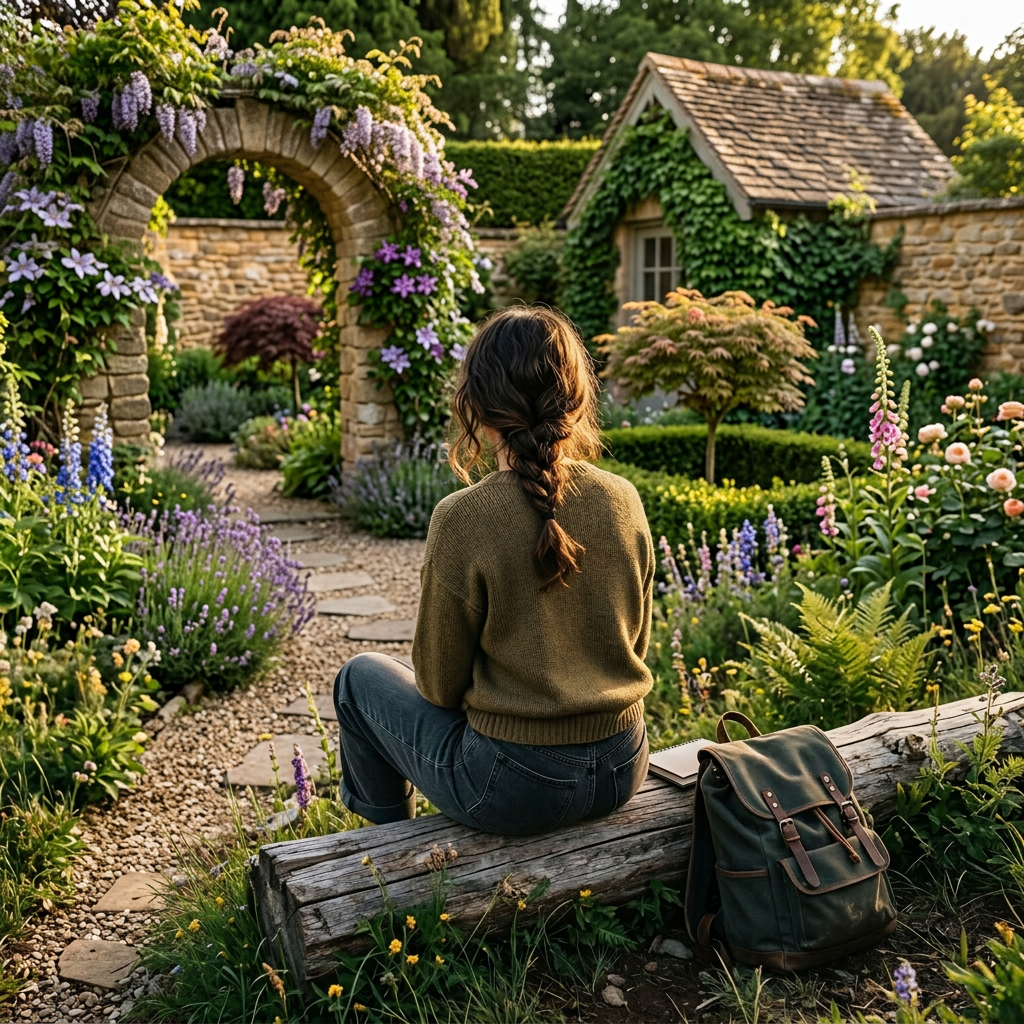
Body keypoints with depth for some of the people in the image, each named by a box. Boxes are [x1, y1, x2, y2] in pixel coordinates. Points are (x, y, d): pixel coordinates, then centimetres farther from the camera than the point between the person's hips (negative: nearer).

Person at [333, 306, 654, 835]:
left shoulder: (462, 519, -21)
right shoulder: (623, 500, -7)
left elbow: (440, 685, -9)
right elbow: (637, 645, 6)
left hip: (514, 786, -5)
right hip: (624, 769, 6)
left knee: (361, 678, 21)